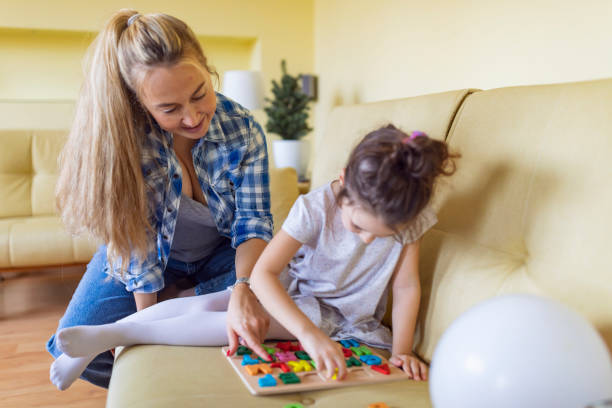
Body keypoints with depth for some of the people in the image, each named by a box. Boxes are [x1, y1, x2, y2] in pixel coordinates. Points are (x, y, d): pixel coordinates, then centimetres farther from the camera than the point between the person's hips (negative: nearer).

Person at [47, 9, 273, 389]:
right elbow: (137, 241, -23)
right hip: (153, 253, -1)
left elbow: (253, 223, -24)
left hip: (222, 252, 2)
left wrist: (243, 290, -44)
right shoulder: (122, 136, -30)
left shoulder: (242, 130, -25)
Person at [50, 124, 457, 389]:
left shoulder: (409, 218, -22)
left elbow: (407, 285, -13)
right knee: (203, 306, -22)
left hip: (340, 316, -1)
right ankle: (105, 337, -6)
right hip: (290, 289, 1)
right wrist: (308, 333, -45)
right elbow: (262, 273, -33)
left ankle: (116, 334, -23)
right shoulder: (316, 208, -28)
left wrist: (401, 349, -23)